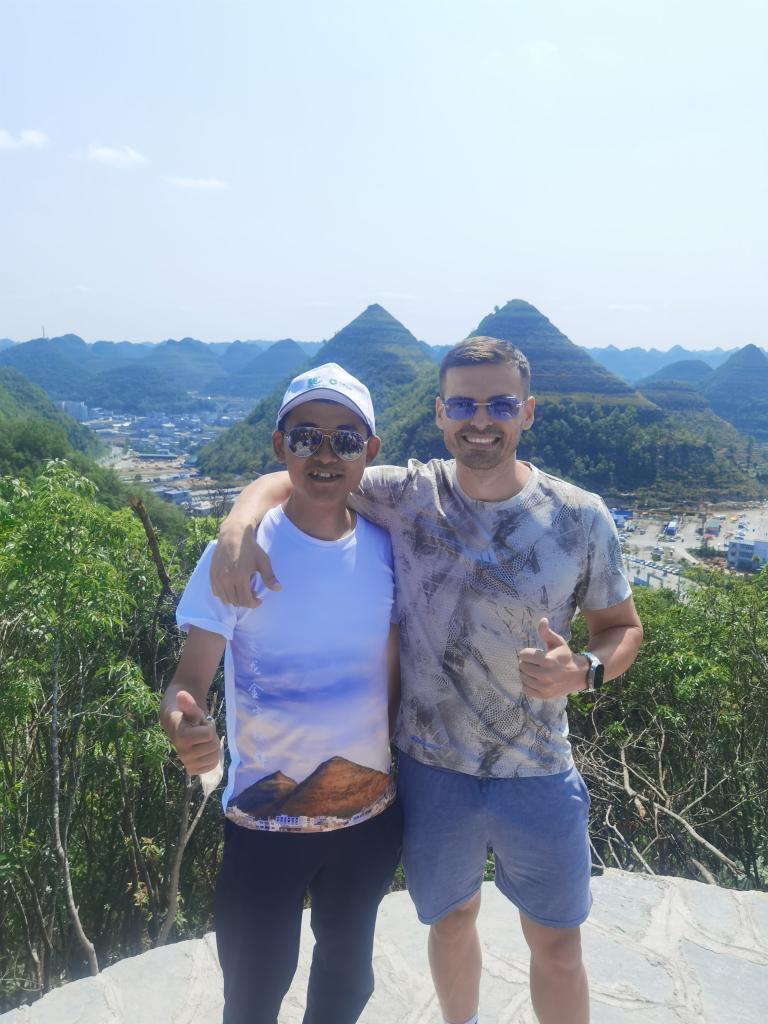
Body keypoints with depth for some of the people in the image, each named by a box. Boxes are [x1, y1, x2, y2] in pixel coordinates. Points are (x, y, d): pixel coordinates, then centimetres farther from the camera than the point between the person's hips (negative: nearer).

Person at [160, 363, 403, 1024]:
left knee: (348, 966, 25)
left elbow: (397, 677, 4)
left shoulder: (388, 551, -6)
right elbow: (191, 678, -17)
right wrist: (182, 724, -38)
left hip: (373, 813, 3)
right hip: (266, 821, -3)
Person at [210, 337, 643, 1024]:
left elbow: (623, 627, 1)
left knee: (557, 948, 17)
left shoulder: (580, 518, -10)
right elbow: (292, 479, -3)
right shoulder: (405, 495, -10)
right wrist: (240, 523, -25)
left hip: (538, 778, -1)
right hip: (430, 769, 1)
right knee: (452, 921, 25)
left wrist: (584, 672, -21)